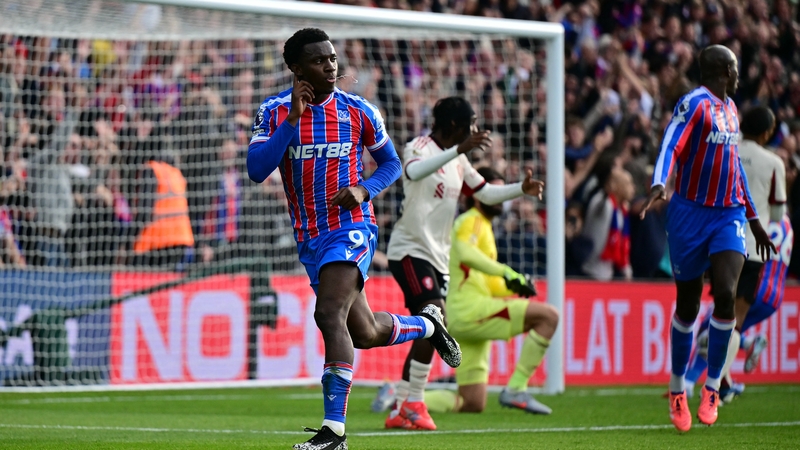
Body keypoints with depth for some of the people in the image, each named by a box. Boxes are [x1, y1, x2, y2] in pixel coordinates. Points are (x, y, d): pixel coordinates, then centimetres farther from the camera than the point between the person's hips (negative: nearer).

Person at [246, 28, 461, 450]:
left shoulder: (358, 111, -2)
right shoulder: (274, 111, -2)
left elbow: (391, 163, 10)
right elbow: (256, 170, -15)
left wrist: (364, 189, -11)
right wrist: (293, 119, -21)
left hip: (351, 228, -4)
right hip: (309, 238, 4)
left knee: (330, 316, -24)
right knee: (364, 333, 12)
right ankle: (428, 324, 44)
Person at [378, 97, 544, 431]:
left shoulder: (458, 159, 15)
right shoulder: (419, 148, -12)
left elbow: (485, 193, 22)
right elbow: (414, 171, -35)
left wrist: (521, 189, 5)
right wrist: (459, 149, -44)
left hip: (438, 255, 9)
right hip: (410, 249, -9)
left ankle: (400, 410, 11)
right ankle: (415, 405, -18)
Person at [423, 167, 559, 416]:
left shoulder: (483, 226, 28)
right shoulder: (472, 221, -2)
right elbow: (465, 253, -26)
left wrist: (514, 286, 12)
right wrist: (505, 272, -25)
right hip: (470, 309, -10)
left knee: (472, 404, 9)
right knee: (548, 316, -18)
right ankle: (515, 389, -19)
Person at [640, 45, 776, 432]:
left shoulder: (730, 109, 15)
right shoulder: (694, 104, -9)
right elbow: (671, 146, -25)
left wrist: (753, 218, 28)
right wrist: (659, 185, -43)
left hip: (729, 215, 5)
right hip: (691, 212, -5)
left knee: (725, 293, -16)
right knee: (688, 305, 4)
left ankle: (712, 387, -5)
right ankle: (677, 390, 21)